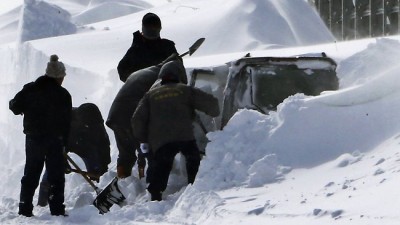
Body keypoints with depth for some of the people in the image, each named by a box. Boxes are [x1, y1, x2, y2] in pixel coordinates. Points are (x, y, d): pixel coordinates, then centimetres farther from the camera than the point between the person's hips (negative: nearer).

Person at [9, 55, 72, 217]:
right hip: (55, 140, -4)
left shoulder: (30, 89, 0)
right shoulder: (63, 95, -8)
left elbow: (15, 107, 0)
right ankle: (57, 210, 1)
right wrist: (65, 142, 0)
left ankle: (25, 209, 13)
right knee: (56, 176, 4)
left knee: (30, 175, 14)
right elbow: (66, 121, -8)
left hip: (33, 138, 4)